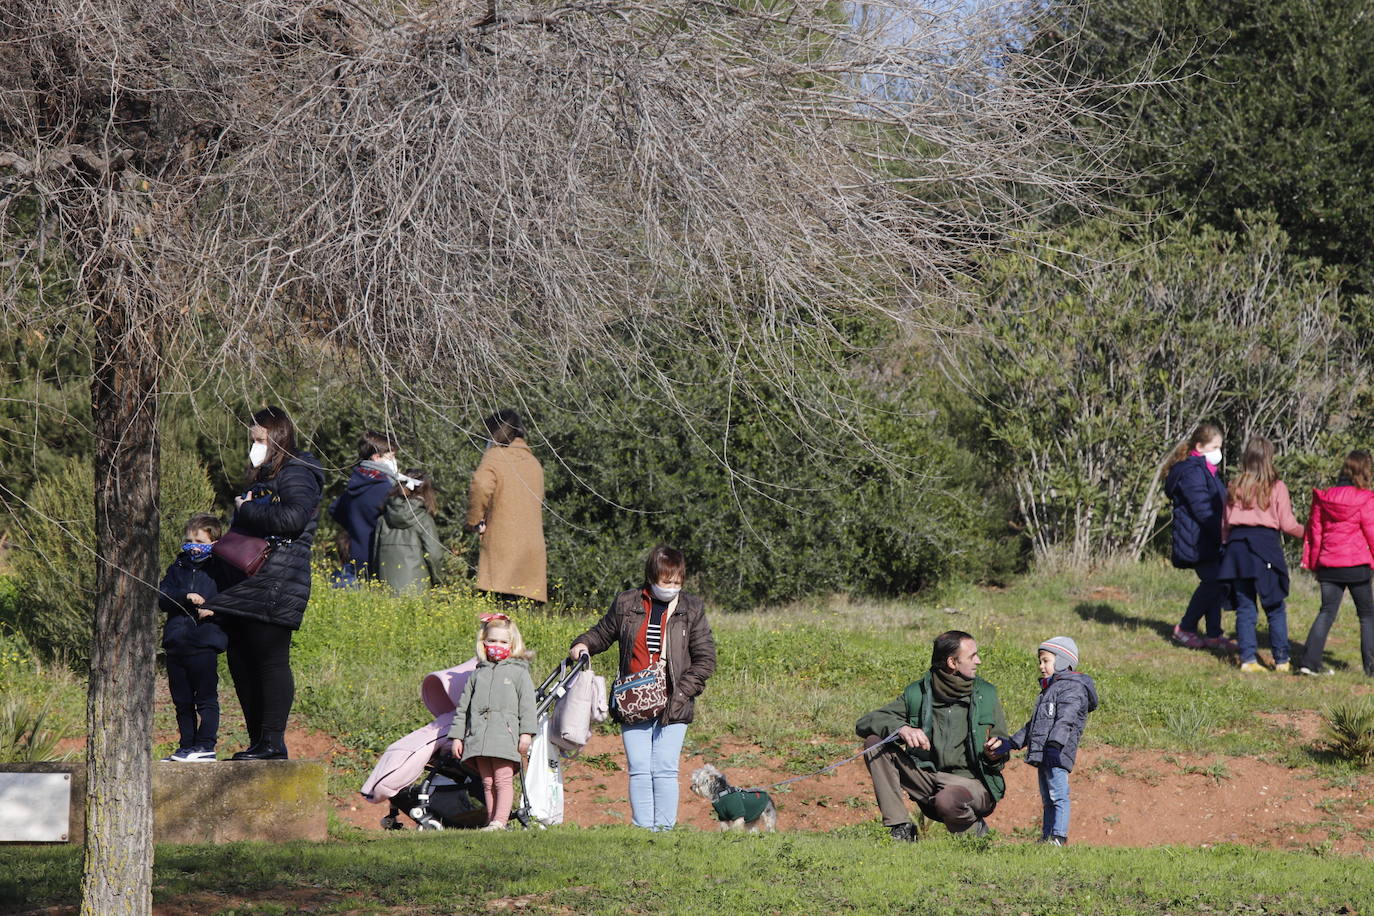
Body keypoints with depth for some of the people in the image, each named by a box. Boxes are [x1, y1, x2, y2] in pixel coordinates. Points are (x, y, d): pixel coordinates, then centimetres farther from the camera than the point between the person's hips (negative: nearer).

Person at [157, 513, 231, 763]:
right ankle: (186, 745, 18)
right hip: (176, 645, 5)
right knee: (181, 701, 11)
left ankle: (206, 746, -3)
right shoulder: (178, 568, 13)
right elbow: (161, 598, 1)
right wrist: (186, 597, -16)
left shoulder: (220, 570, 1)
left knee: (206, 699, -4)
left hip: (204, 645, -5)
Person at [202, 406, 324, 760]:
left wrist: (247, 509, -12)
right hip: (247, 588, 10)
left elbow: (292, 518, -23)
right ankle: (258, 742, 13)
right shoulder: (263, 477, 23)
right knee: (241, 662, 9)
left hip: (275, 586, -10)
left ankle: (273, 741, -9)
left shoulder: (297, 475, -5)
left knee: (271, 661, -10)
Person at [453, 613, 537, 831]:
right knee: (487, 783, 5)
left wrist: (526, 733, -8)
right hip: (478, 738, 4)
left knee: (503, 780, -10)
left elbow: (527, 705, 1)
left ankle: (499, 821, -17)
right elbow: (463, 708, 20)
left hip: (505, 737, -4)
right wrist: (457, 736, 14)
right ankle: (491, 819, 7)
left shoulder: (518, 672, 7)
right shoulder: (477, 675, 18)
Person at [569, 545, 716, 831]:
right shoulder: (626, 604, 7)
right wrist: (583, 644, 0)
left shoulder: (692, 609, 4)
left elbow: (705, 659, 3)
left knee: (665, 769, -6)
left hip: (672, 707, -2)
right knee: (639, 770, -1)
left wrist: (681, 692, -7)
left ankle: (665, 827, -2)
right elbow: (603, 633, 22)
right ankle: (642, 828, 3)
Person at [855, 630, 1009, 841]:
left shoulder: (986, 695, 4)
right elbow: (864, 724, -2)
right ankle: (900, 828, -16)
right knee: (875, 741, -14)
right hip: (928, 779, 2)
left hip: (972, 782, -2)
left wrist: (994, 755, -17)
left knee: (947, 800, -39)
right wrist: (901, 728, -23)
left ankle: (976, 830, -2)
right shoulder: (917, 693, 3)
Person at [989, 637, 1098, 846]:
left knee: (1058, 796, -15)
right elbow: (1032, 725, 32)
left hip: (1058, 755, -10)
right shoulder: (1048, 689, 26)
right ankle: (1046, 838, 14)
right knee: (1047, 799, 12)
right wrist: (1009, 744, 29)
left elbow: (1065, 720, -22)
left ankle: (1059, 837, -19)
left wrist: (1055, 744, -35)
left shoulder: (1073, 688, -6)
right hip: (1042, 756, 10)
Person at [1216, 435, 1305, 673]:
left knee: (1245, 607, 7)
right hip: (1266, 546, -3)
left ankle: (1248, 658, 2)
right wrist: (1306, 533, 15)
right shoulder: (1276, 487, -3)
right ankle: (1281, 660, 6)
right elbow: (1287, 524, -2)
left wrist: (1226, 545, 21)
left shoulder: (1235, 488, 7)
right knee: (1275, 608, 6)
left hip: (1237, 546, 3)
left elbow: (1224, 523, 9)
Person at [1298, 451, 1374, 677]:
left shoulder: (1323, 498, 6)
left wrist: (1312, 561, 17)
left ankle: (1309, 661, -6)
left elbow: (1314, 531, 10)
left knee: (1327, 612, 6)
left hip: (1328, 565, 4)